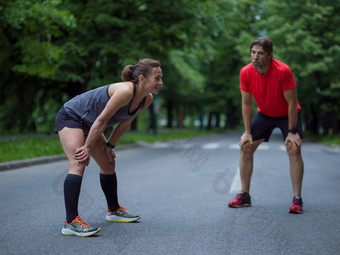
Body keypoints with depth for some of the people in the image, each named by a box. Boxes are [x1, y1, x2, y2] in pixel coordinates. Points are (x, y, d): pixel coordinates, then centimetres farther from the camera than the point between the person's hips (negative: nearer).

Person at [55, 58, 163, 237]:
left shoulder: (147, 99, -6)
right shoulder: (126, 91, -33)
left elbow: (125, 123, 7)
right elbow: (102, 120, -28)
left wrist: (109, 146, 8)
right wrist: (88, 147, -21)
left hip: (88, 124, 9)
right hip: (70, 116, -9)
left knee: (108, 163, 14)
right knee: (78, 164, -22)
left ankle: (114, 211, 30)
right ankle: (70, 222, -26)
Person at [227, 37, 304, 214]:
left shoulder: (283, 71, -31)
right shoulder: (246, 73, -19)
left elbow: (292, 103, -23)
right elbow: (246, 103, -8)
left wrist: (291, 132, -22)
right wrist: (248, 132, -9)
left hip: (287, 115, -3)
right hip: (264, 114, 4)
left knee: (294, 150, -17)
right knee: (246, 147, -4)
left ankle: (297, 199, -6)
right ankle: (244, 195, 6)